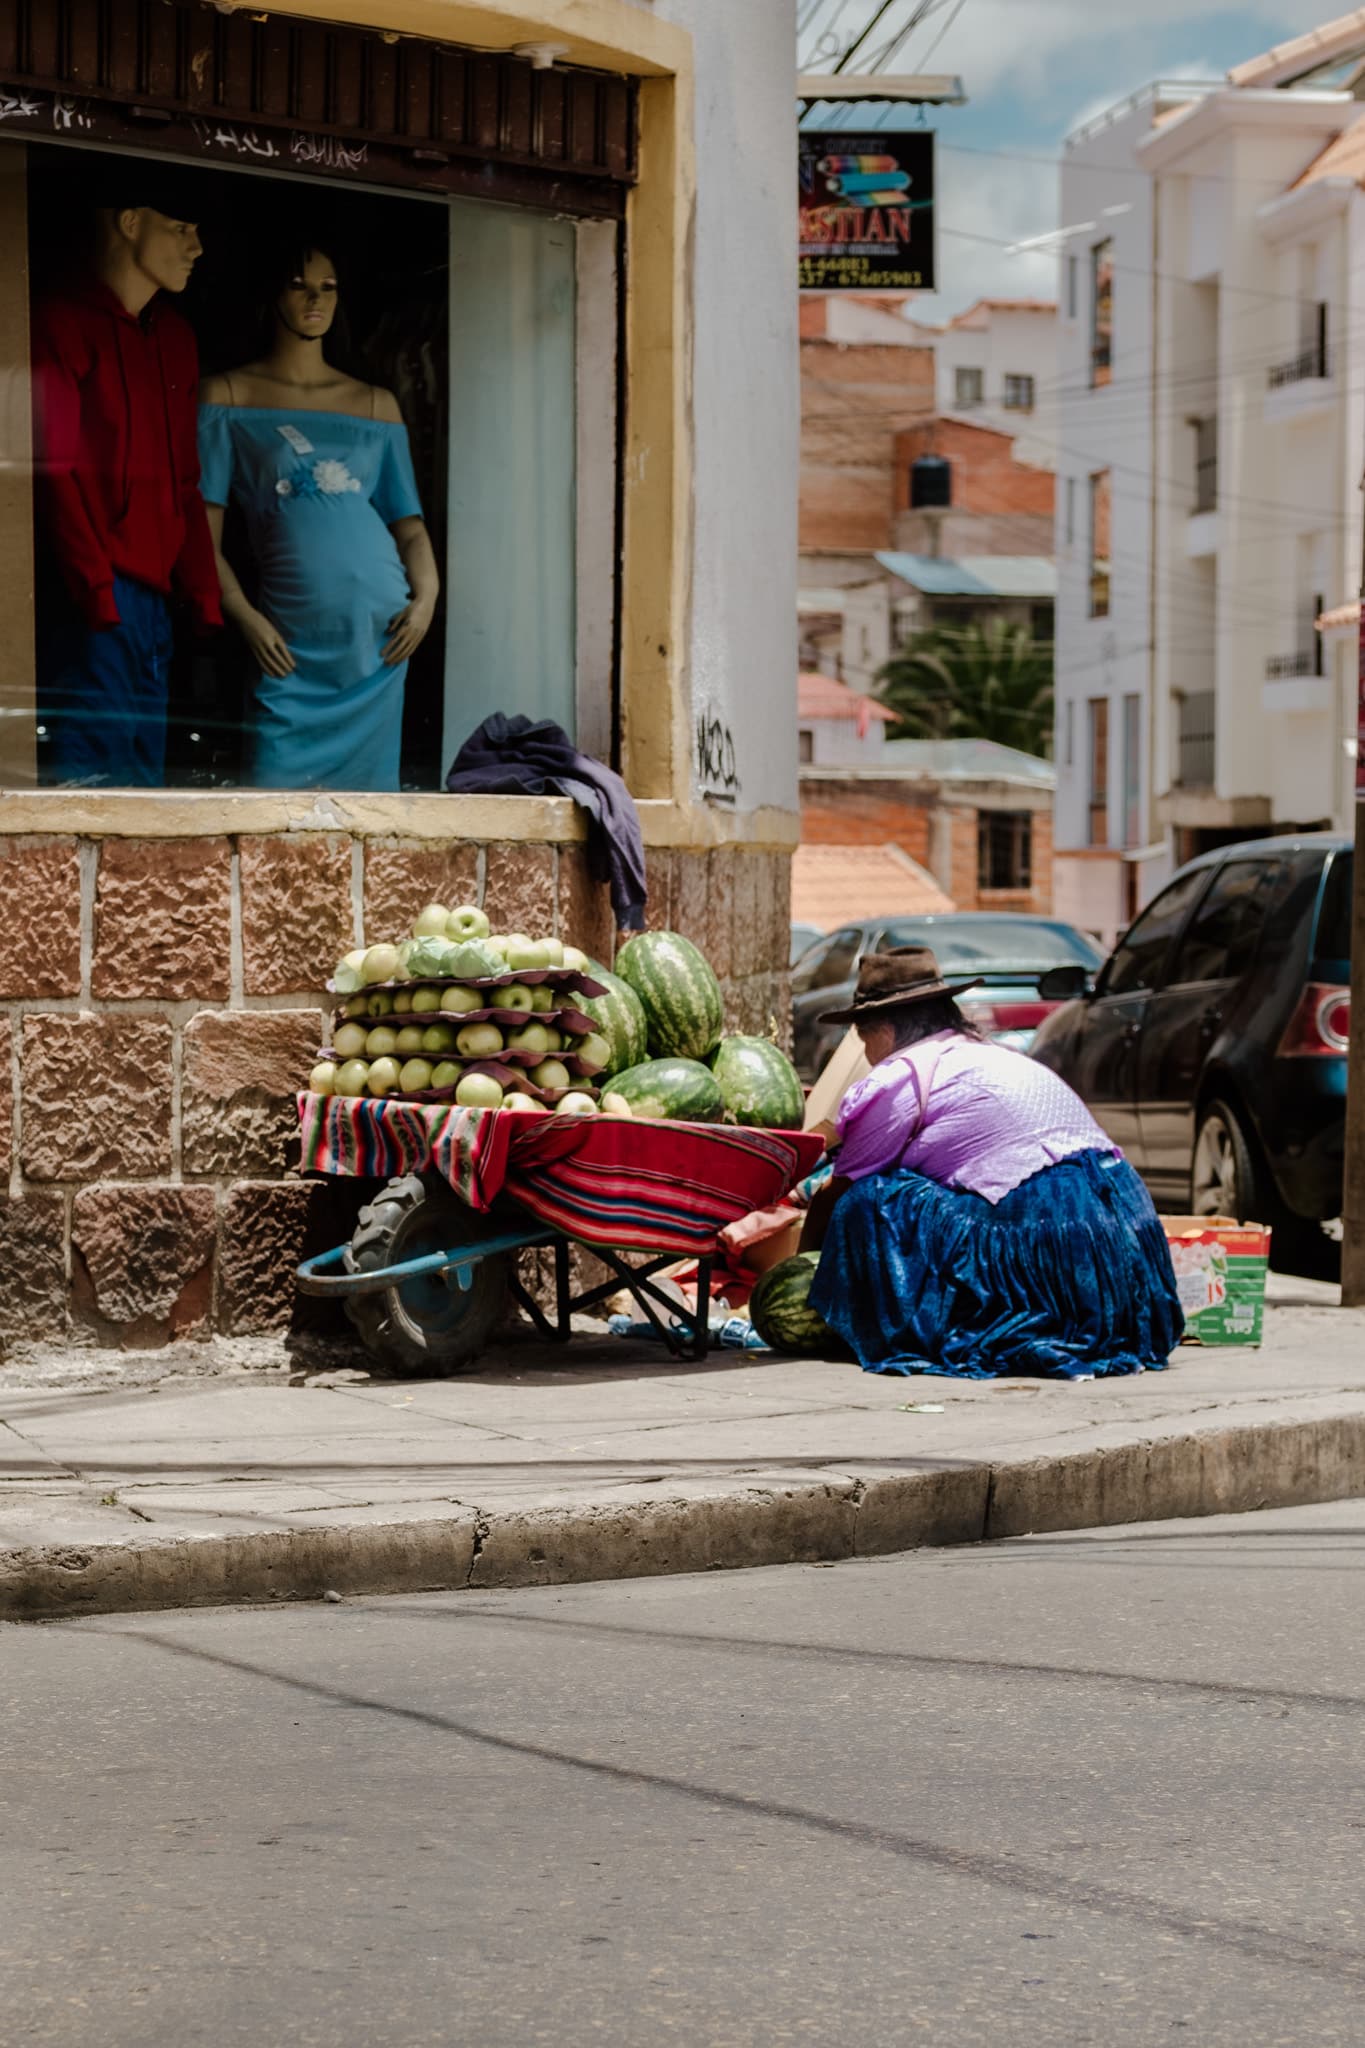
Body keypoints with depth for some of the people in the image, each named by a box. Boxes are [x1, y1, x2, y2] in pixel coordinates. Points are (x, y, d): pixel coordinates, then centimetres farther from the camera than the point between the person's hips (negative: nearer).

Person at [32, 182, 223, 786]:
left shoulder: (174, 338, 19)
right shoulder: (62, 322, -4)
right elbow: (57, 473, -10)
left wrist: (206, 602, 10)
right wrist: (100, 596, -17)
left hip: (154, 599, 8)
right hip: (92, 603, -8)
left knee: (144, 780, 5)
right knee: (89, 779, -13)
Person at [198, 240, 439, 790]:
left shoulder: (376, 404, 16)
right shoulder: (228, 395, 7)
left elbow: (408, 521, 14)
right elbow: (203, 529, 2)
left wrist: (426, 593, -5)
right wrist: (242, 615, -11)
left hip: (378, 628, 2)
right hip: (289, 637, -2)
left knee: (367, 789, 1)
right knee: (276, 792, -11)